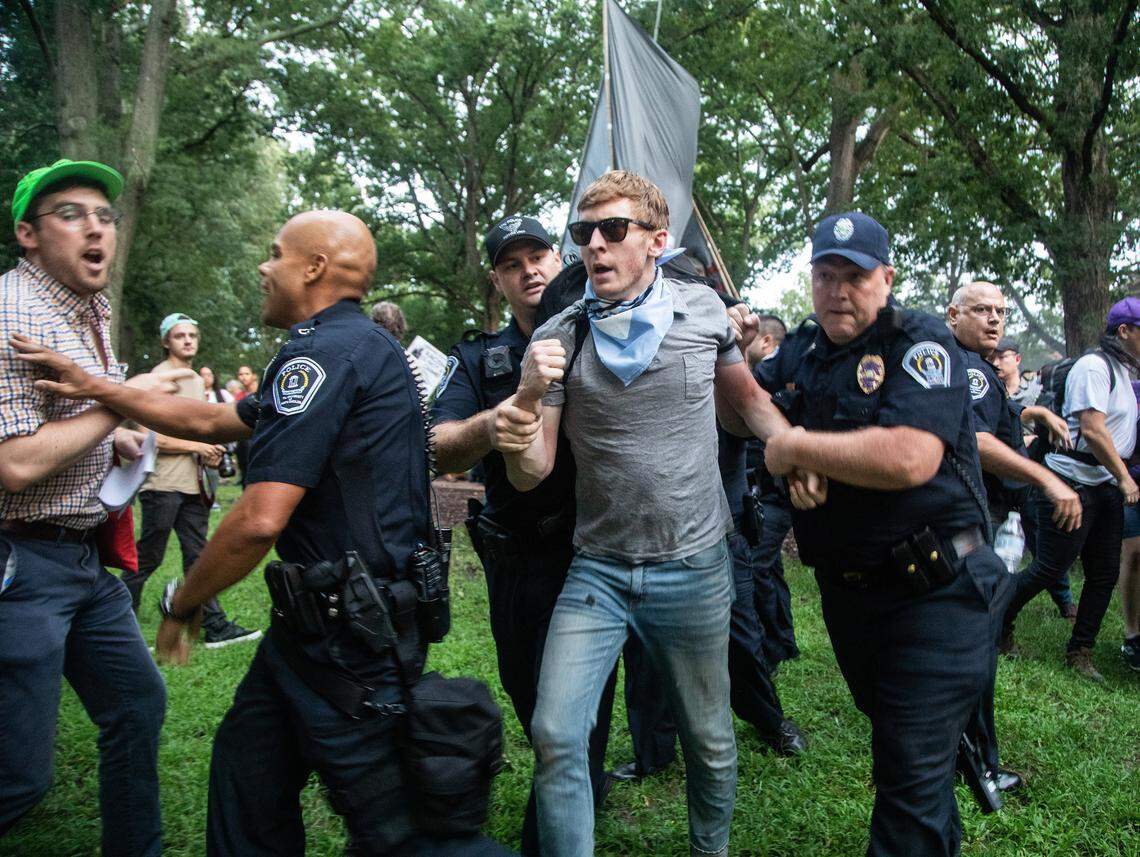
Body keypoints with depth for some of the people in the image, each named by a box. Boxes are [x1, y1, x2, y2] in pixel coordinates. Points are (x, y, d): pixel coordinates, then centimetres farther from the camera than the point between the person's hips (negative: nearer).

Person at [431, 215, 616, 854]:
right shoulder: (478, 360, 3)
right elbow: (444, 453, -13)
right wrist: (487, 428, -36)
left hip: (592, 553, -3)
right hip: (516, 557, 3)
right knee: (524, 687, 18)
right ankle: (588, 782, 45)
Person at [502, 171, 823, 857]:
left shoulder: (702, 311, -2)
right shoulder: (559, 339, -4)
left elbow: (747, 397, 15)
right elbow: (530, 474, -6)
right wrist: (529, 396, -25)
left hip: (694, 568, 0)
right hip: (597, 570, 0)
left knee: (710, 741, 14)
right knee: (556, 735, -6)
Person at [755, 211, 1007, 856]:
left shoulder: (922, 344, -14)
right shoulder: (800, 351, 7)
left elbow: (910, 458, -30)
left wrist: (797, 448, -20)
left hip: (932, 592, -7)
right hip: (846, 592, 7)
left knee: (914, 777, -3)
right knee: (895, 743, 25)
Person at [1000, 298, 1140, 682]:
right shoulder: (1094, 366, -12)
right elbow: (1092, 430, -20)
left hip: (1107, 487, 9)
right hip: (1074, 482, -9)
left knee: (1105, 574, 8)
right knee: (1048, 569, -5)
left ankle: (1080, 651, 18)